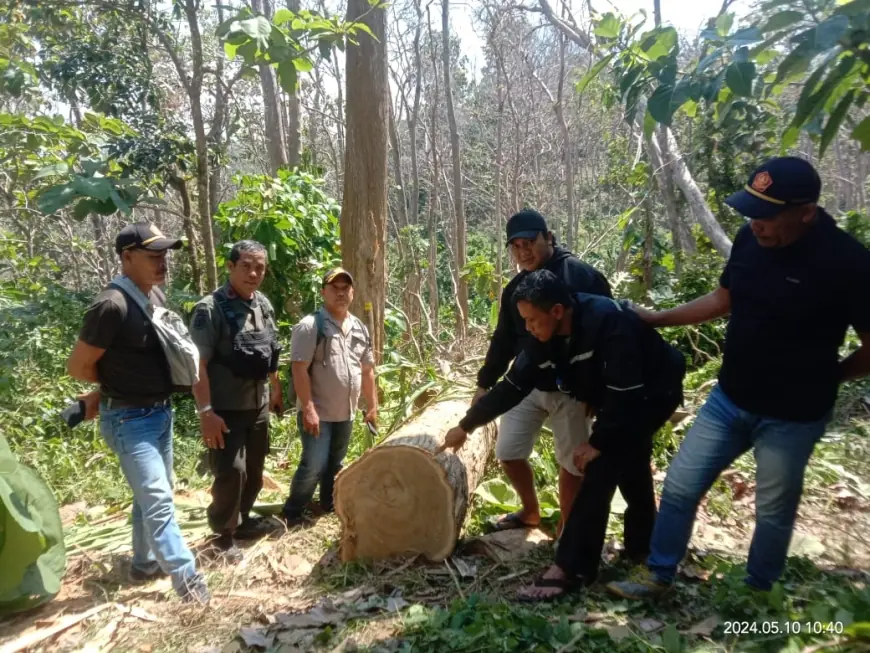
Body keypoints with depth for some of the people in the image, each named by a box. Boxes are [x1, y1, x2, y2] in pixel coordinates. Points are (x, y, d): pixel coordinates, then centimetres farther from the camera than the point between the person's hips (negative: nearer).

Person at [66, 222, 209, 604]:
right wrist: (118, 386, 2)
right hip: (129, 420, -8)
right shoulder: (112, 306, -22)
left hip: (161, 412, 8)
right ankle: (185, 576, 6)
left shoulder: (157, 296, 3)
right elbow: (78, 366, -14)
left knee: (151, 494, 19)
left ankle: (144, 564, 36)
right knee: (158, 499, -4)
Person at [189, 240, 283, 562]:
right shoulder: (210, 308, -16)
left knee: (254, 470, 16)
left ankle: (242, 520, 35)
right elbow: (198, 364, -19)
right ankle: (224, 535, 14)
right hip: (225, 409, -7)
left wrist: (276, 390, 20)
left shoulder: (264, 305, 6)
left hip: (258, 406, 7)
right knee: (231, 471, -6)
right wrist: (205, 411, -24)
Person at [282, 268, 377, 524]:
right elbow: (299, 369, -18)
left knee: (335, 464, 19)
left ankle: (329, 505, 36)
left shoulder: (360, 329, 8)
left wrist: (372, 406, 13)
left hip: (346, 413, 7)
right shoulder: (310, 326, -13)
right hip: (318, 413, -6)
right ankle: (292, 514, 13)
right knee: (314, 466, -5)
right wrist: (308, 409, -21)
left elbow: (367, 370, 14)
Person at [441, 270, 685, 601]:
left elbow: (626, 392, -34)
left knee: (601, 469, -17)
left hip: (654, 392, -8)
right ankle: (641, 545, 42)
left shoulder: (608, 321, -37)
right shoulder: (546, 339, -14)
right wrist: (466, 425, -7)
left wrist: (597, 442, -24)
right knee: (628, 466, 20)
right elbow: (512, 387, -8)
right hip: (618, 400, 8)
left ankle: (571, 568, -12)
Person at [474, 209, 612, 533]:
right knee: (508, 451, 8)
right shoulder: (515, 288, 7)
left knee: (571, 463, 5)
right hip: (525, 385, 6)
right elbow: (503, 340, 14)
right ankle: (531, 511, 35)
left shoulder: (581, 276, -13)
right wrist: (484, 383, 13)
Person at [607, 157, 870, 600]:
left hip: (791, 416, -5)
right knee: (680, 485, 9)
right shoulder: (750, 240, -5)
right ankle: (657, 576, 29)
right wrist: (656, 319, 9)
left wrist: (822, 377, -3)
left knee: (773, 513, 14)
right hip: (729, 399, 5)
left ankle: (757, 595, 40)